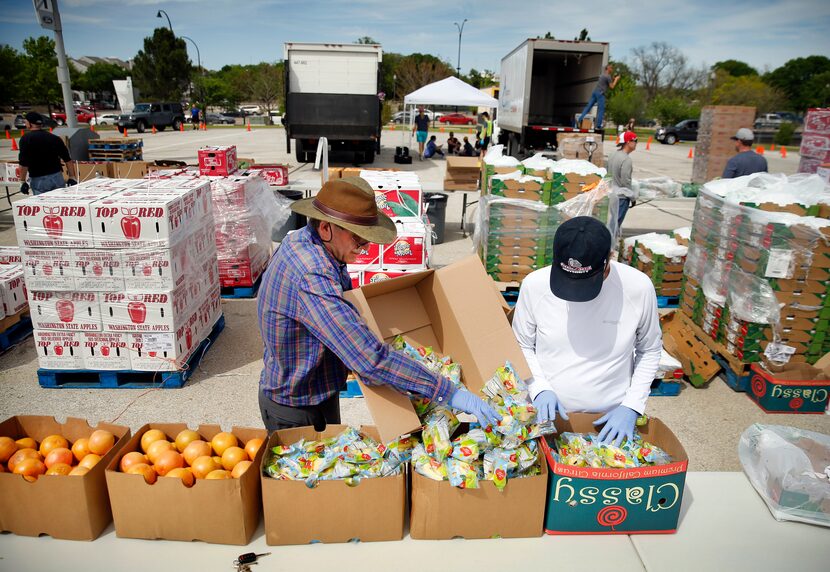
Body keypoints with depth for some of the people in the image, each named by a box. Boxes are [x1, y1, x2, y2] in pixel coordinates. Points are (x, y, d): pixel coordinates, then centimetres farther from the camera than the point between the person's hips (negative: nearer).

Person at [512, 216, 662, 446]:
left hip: (611, 420, 0)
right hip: (547, 415, 1)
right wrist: (540, 389, -15)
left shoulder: (638, 288, -16)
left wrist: (631, 406, -8)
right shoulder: (534, 285, -16)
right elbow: (522, 346, -1)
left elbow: (650, 351, 1)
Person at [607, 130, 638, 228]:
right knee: (616, 223, -4)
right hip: (622, 196, -9)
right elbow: (626, 181, -18)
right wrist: (633, 197, -6)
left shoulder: (613, 155, 6)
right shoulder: (626, 159, -19)